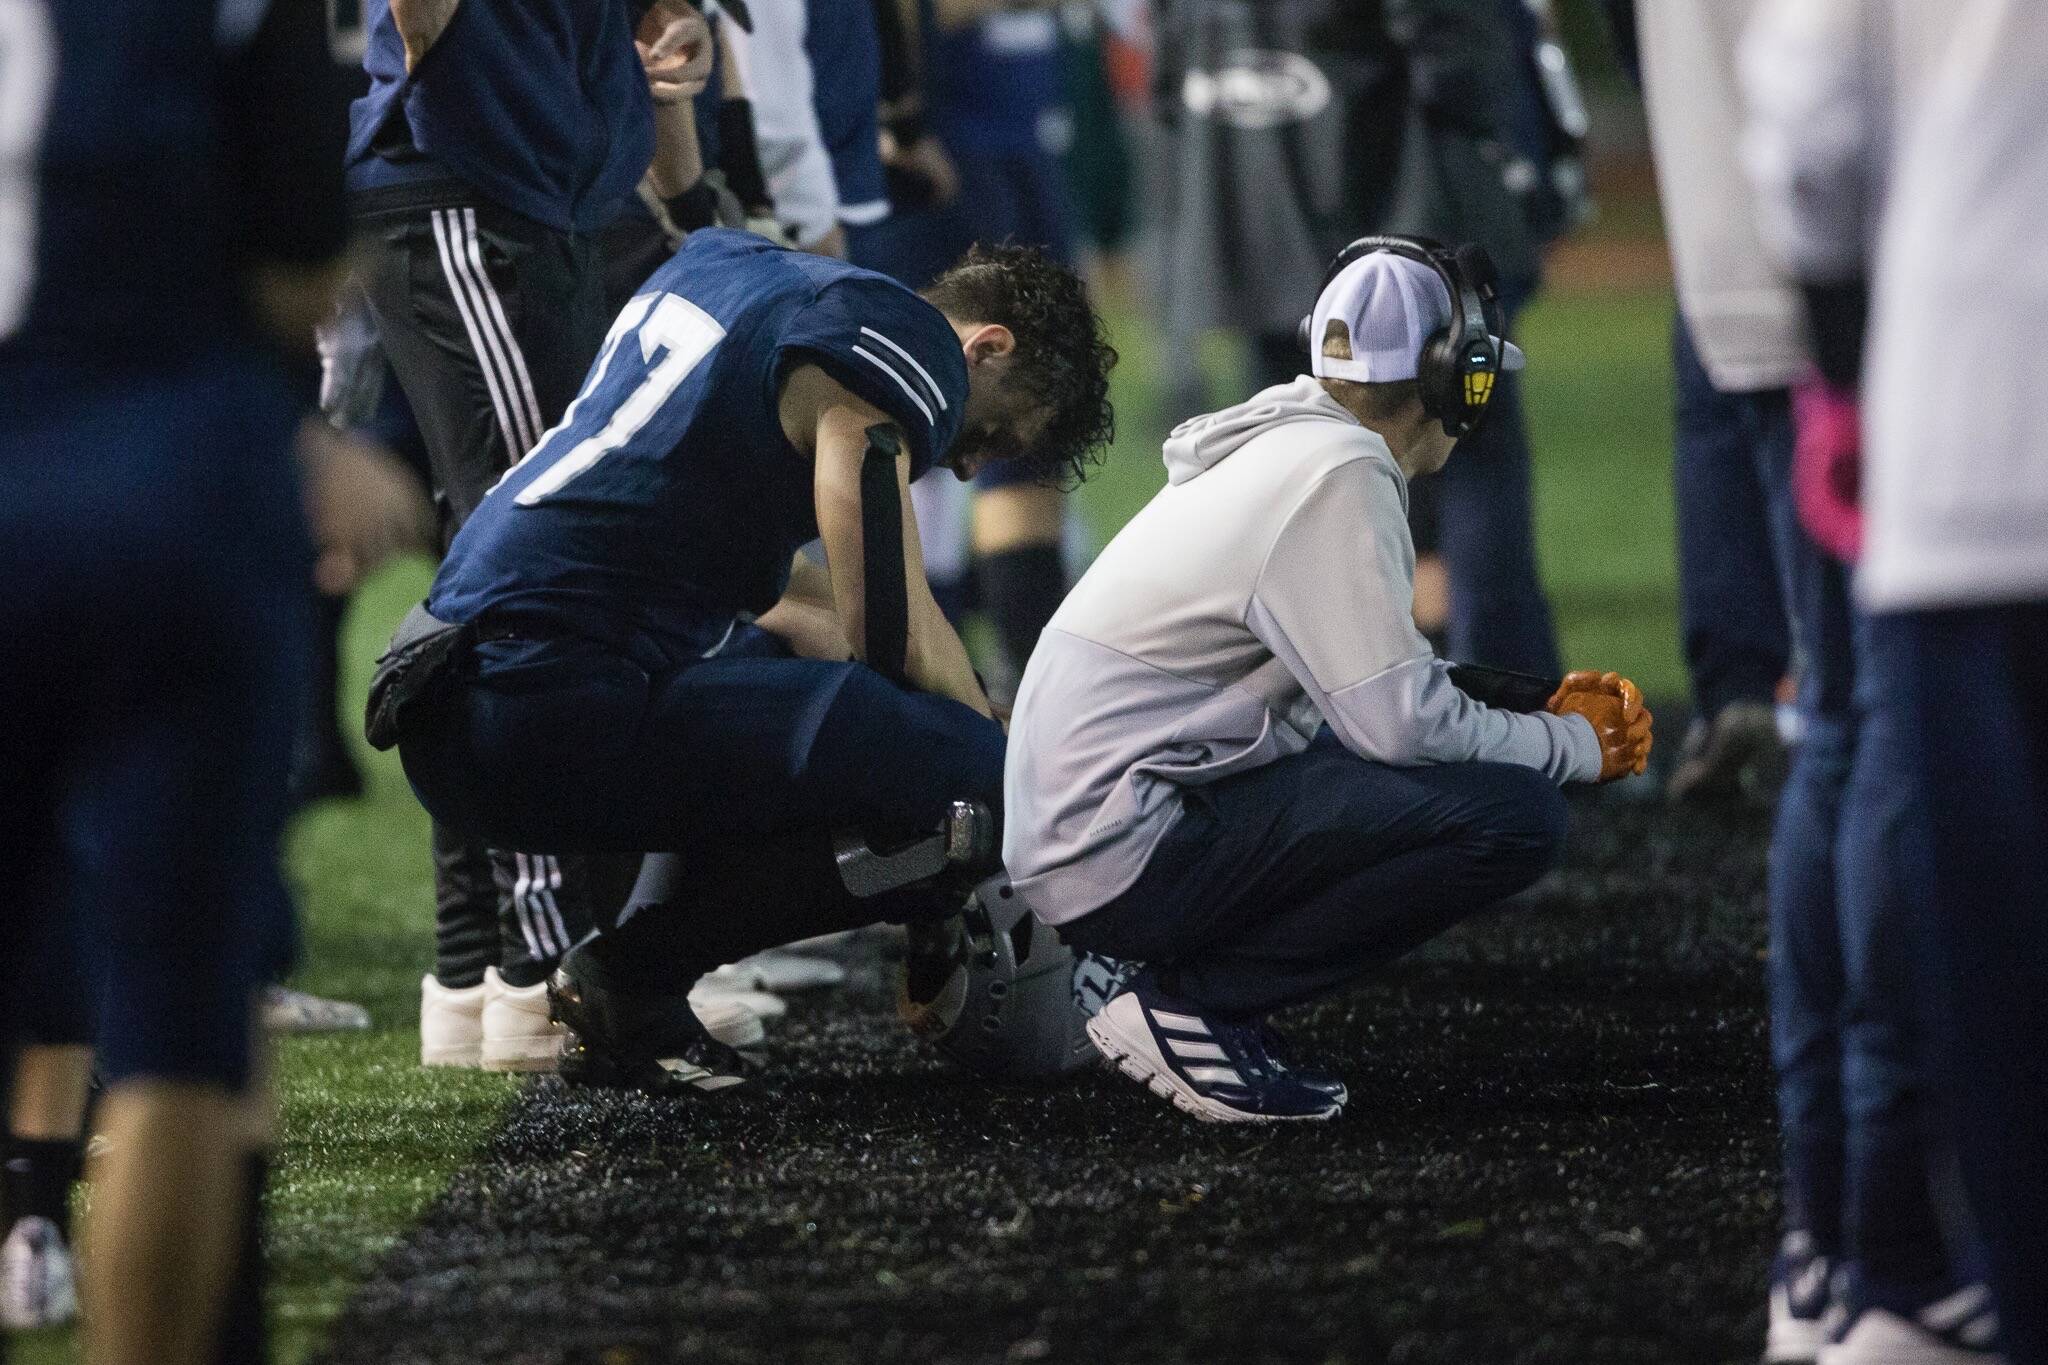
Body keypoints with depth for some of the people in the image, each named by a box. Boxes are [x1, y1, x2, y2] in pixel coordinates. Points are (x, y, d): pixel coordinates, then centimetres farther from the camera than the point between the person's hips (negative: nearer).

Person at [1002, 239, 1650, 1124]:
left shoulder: (1282, 451, 15)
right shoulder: (1339, 476, -14)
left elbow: (1372, 688, 21)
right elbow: (1402, 722, -17)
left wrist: (1549, 722, 15)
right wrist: (1579, 746, -2)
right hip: (1124, 857, -10)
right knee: (1517, 816, -17)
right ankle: (1189, 1003, -11)